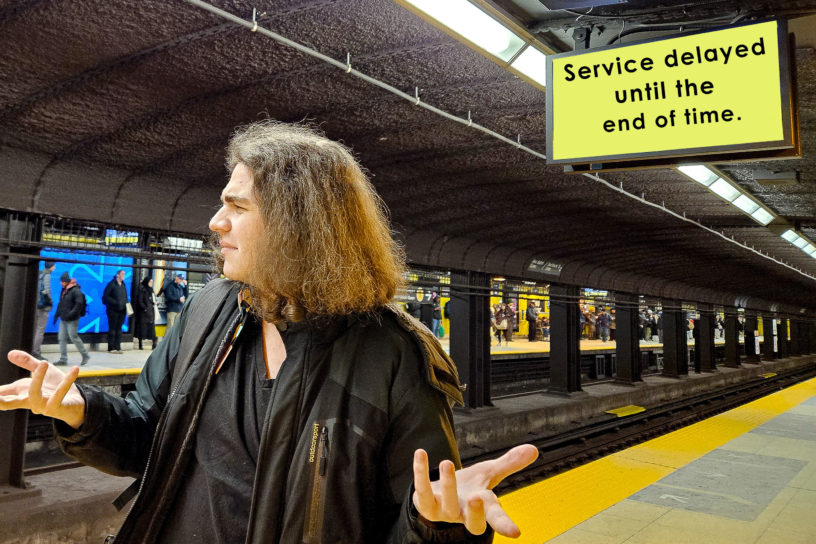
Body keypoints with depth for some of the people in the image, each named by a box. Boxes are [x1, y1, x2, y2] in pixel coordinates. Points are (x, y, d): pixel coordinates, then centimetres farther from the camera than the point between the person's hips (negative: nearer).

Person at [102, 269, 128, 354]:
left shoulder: (123, 285, 15)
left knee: (119, 329, 7)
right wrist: (115, 302, -17)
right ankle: (111, 348, 2)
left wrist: (126, 304, 6)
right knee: (112, 329, -2)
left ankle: (118, 348, 10)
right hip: (113, 310, -6)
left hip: (122, 311, 6)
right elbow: (105, 296, -10)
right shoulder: (111, 284, -5)